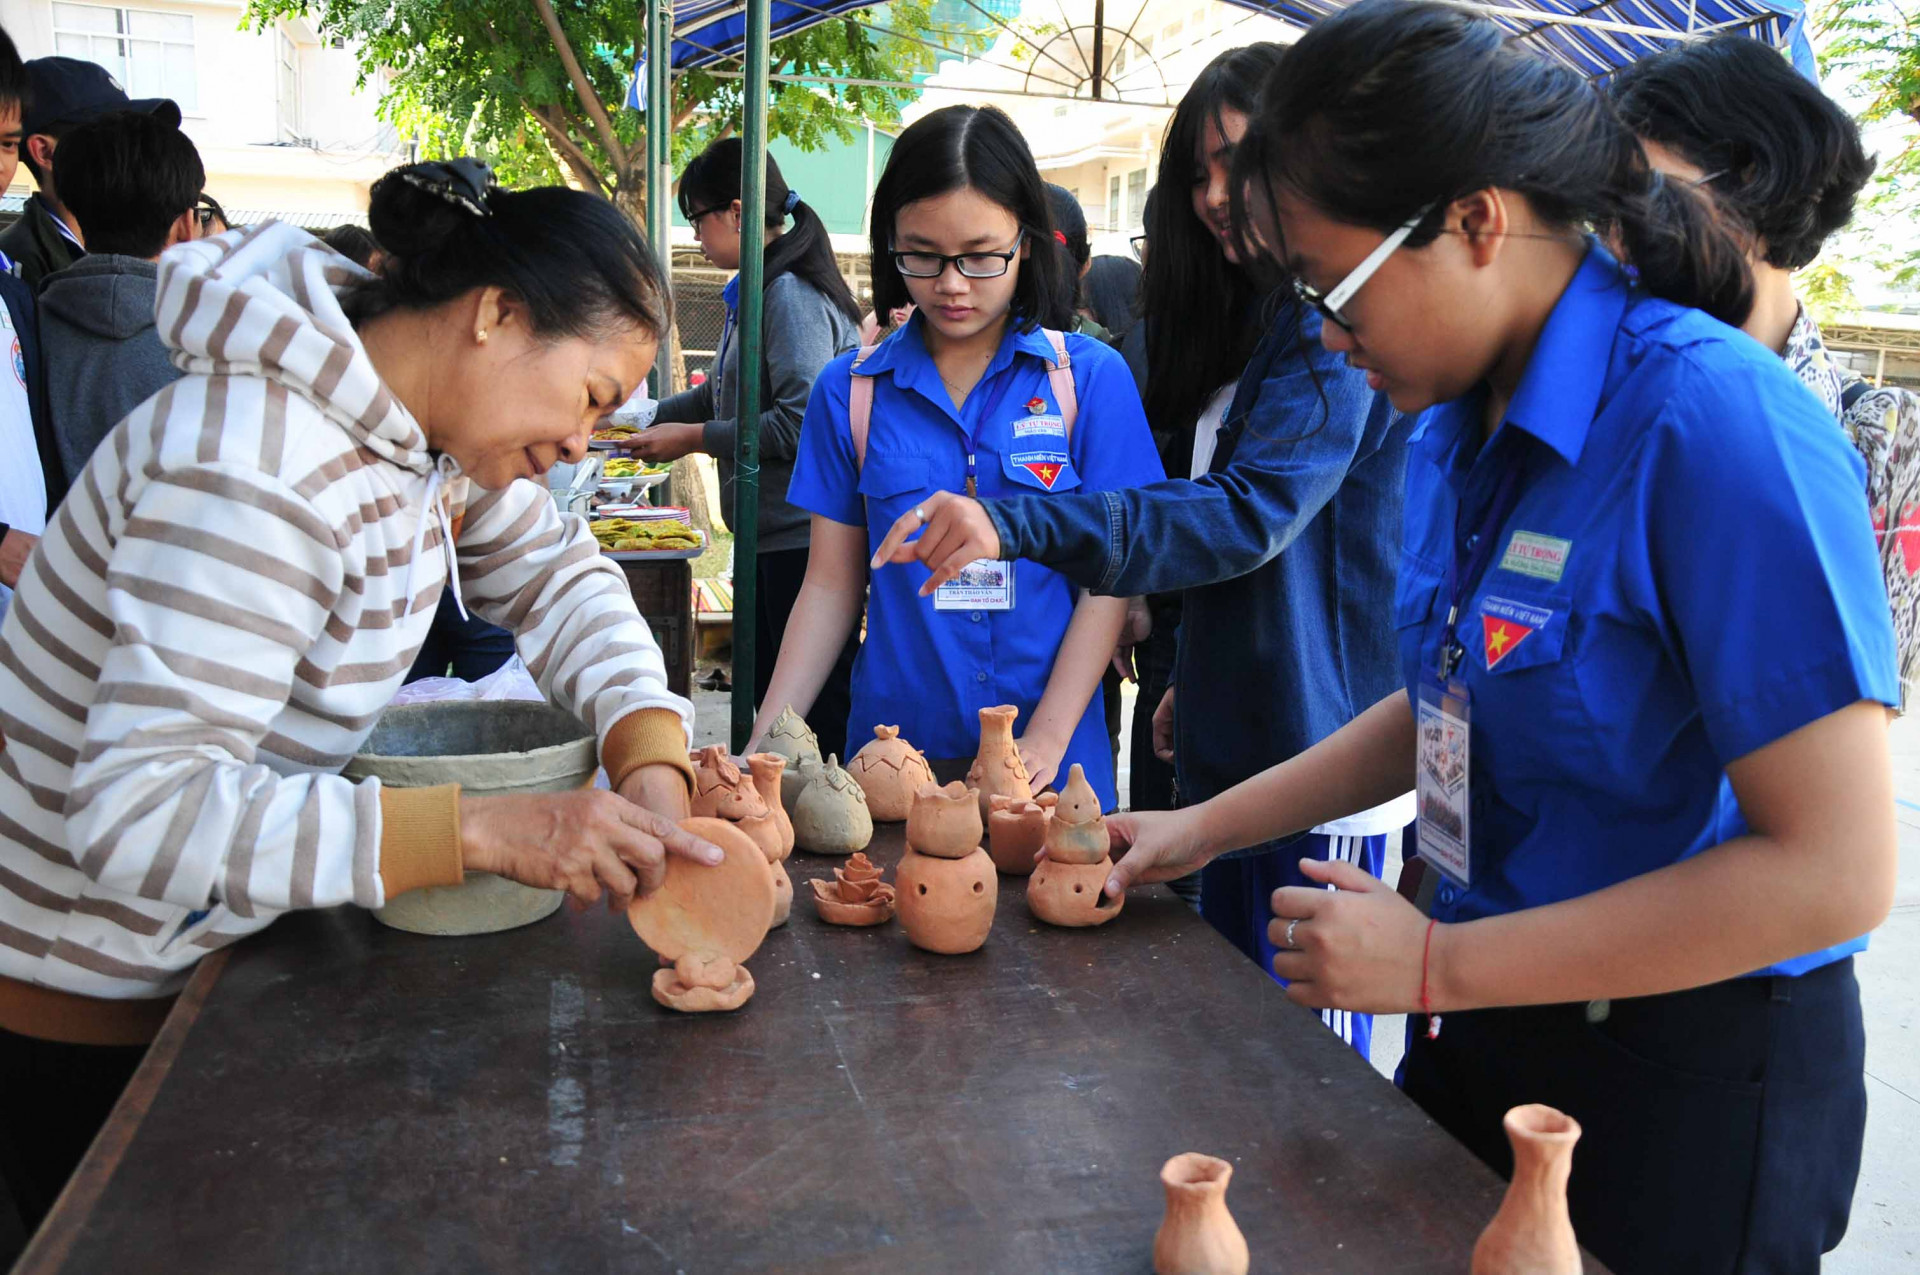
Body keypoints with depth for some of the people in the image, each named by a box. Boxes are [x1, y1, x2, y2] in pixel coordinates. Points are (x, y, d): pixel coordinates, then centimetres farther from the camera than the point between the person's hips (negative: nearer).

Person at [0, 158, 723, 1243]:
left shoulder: (426, 416, -6)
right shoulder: (254, 473, -33)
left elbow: (559, 576, 0)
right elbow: (141, 818, -37)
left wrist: (653, 768, -19)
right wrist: (485, 830, -43)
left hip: (220, 938, 8)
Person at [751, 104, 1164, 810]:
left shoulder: (1090, 377, -3)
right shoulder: (848, 392, 2)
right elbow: (831, 585, 4)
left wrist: (1047, 740, -13)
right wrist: (763, 746, -6)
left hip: (1052, 758, -1)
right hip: (894, 744, 1)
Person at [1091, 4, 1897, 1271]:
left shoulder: (1716, 425, -24)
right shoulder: (1461, 428, 0)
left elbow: (1833, 869, -25)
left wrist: (1437, 965, -21)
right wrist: (1204, 827, 10)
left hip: (1690, 1073, -7)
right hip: (1486, 1030, 7)